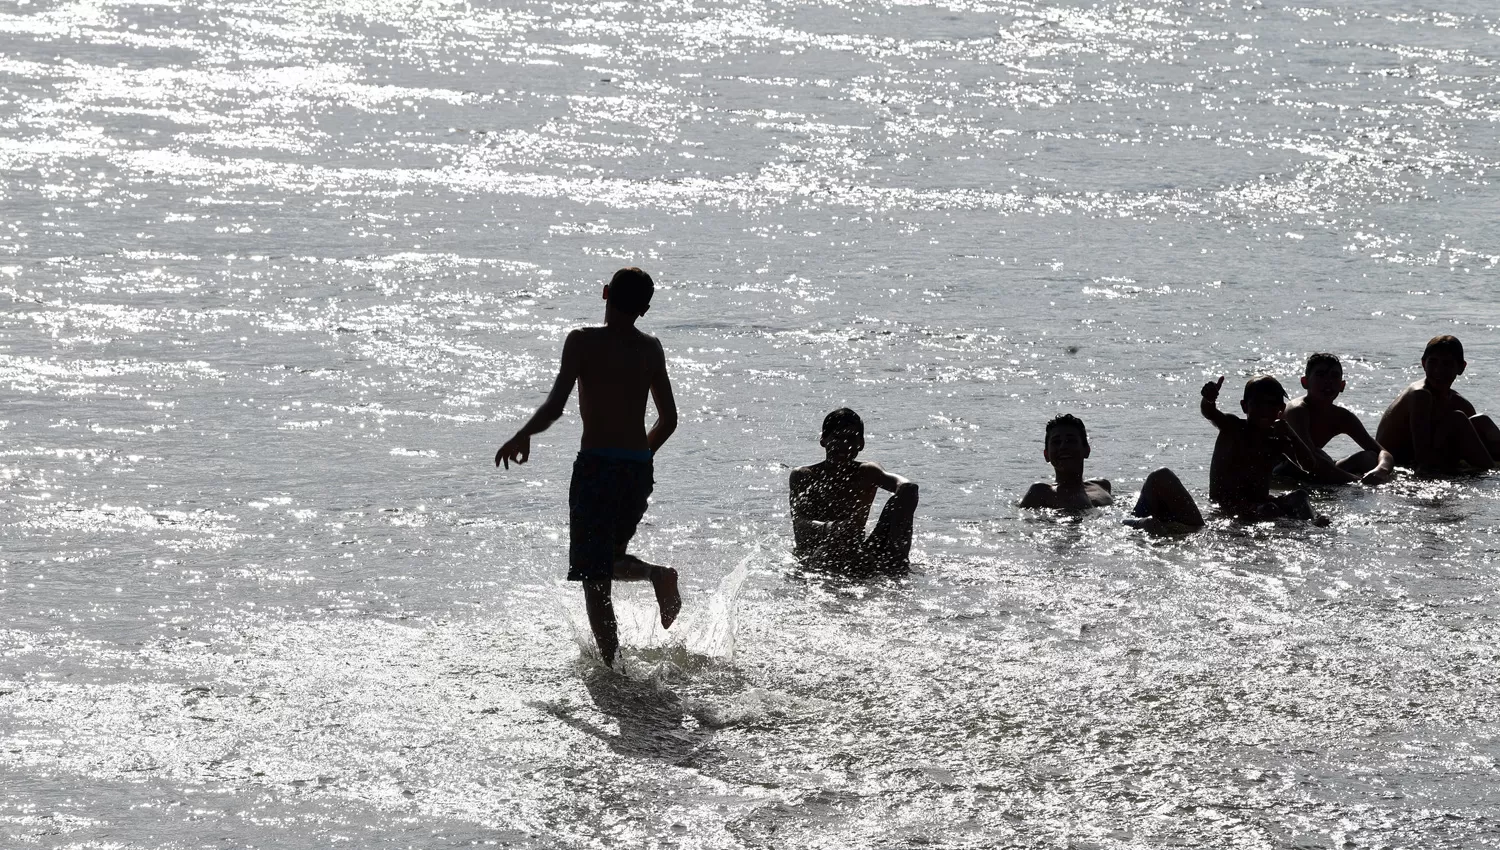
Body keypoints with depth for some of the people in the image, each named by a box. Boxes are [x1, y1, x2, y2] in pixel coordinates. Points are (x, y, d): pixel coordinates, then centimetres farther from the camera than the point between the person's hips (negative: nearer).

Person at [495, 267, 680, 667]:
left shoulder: (583, 342, -8)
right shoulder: (651, 349, 7)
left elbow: (555, 406, -15)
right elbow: (669, 419, 11)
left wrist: (522, 437, 2)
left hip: (597, 465, -5)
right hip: (639, 469, 5)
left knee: (594, 578, 1)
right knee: (608, 561, 23)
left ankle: (613, 666, -7)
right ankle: (657, 574, -7)